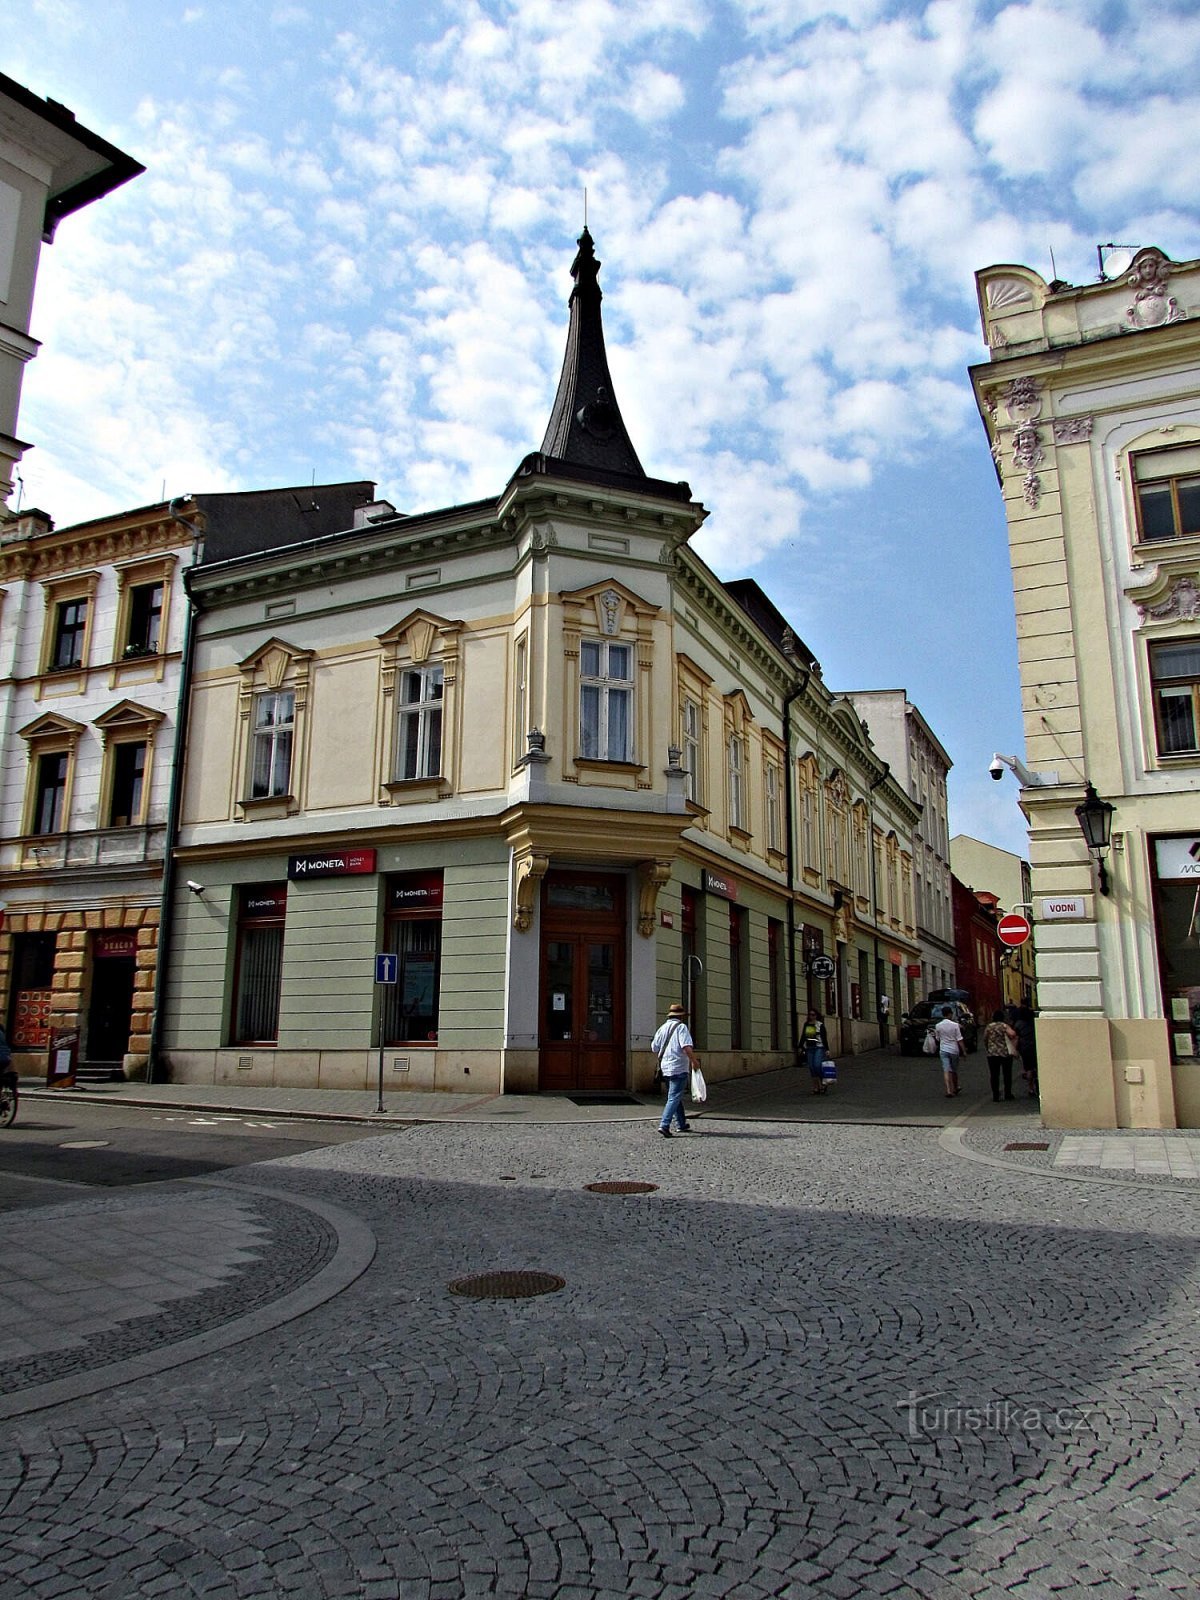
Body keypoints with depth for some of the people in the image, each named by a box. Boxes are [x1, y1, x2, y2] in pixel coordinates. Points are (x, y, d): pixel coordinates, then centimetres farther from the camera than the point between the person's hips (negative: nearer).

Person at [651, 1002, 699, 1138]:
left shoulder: (662, 1028, 11)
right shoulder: (681, 1027, -8)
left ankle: (682, 1125, 26)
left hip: (665, 1068, 7)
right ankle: (664, 1125, -17)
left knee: (675, 1096, 18)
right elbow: (687, 1047, -20)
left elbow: (654, 1048, 12)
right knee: (674, 1098, -7)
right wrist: (694, 1061, -9)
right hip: (679, 1068, -7)